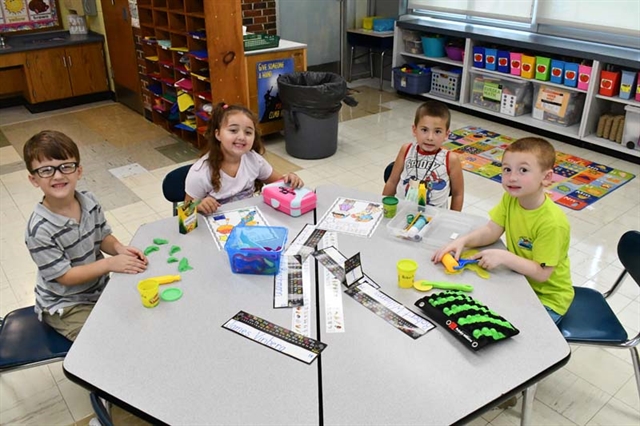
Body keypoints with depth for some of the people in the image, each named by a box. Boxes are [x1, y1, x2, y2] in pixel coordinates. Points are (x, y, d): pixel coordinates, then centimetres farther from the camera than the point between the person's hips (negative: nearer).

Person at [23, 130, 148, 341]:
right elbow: (65, 276, -22)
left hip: (100, 288, 6)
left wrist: (119, 248, -18)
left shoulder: (89, 201, -10)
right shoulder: (39, 229, -27)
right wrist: (110, 264, -27)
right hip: (65, 305, -6)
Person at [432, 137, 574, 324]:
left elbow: (542, 273, -27)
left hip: (547, 298, -6)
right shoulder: (510, 198, -9)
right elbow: (491, 231, -7)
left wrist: (504, 257, -36)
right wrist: (462, 241, -25)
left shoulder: (552, 222, -30)